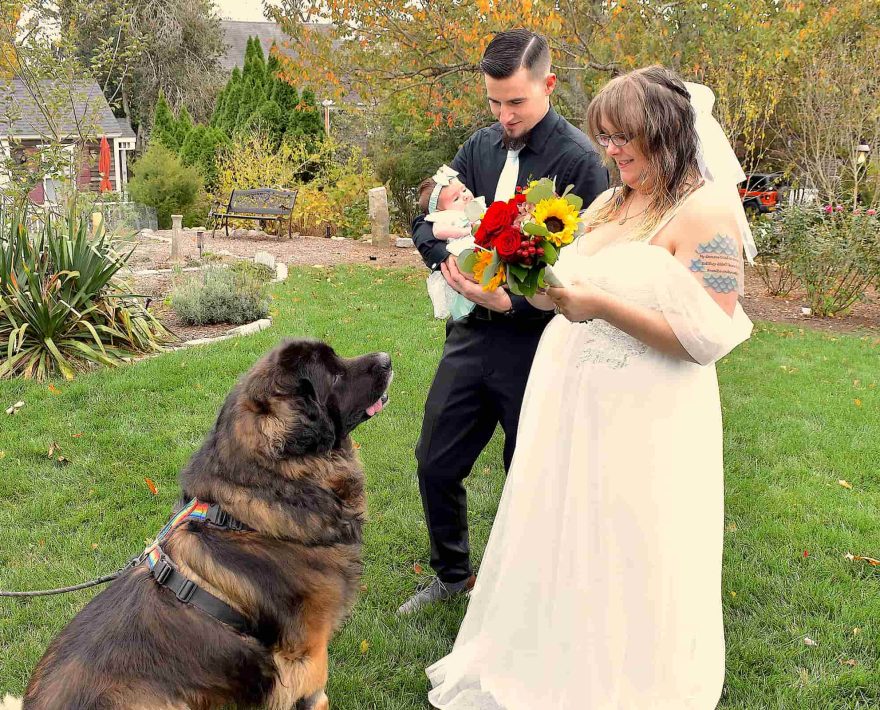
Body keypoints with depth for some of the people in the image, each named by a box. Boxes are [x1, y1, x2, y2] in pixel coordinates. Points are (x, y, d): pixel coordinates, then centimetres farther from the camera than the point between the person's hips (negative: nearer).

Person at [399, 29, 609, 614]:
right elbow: (425, 220, 10)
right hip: (471, 335, 6)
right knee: (436, 463, 14)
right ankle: (452, 575, 38)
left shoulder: (579, 160, -13)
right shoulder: (482, 146, 5)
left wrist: (511, 302, -25)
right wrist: (450, 261, -11)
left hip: (535, 342, -6)